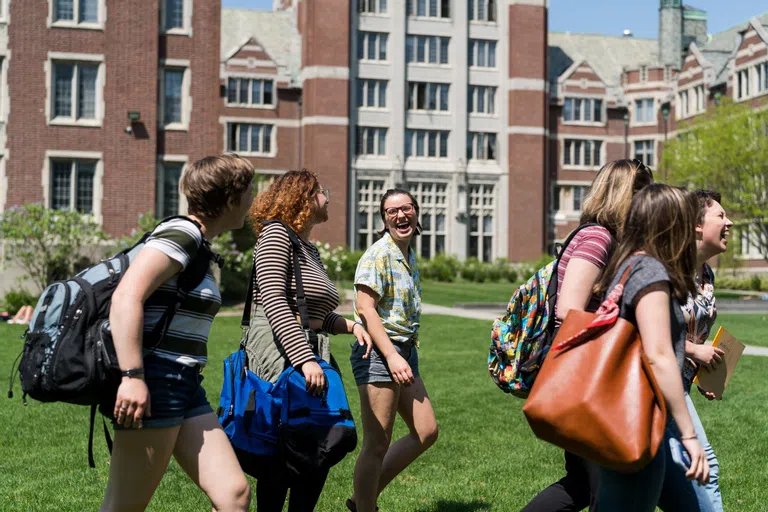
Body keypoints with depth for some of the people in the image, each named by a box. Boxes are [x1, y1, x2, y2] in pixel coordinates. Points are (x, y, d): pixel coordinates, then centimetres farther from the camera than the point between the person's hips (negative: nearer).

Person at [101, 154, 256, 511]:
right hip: (154, 383, -9)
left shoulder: (199, 244, 18)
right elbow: (126, 298, -22)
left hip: (186, 388, 9)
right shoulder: (181, 233, -11)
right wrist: (132, 376, -26)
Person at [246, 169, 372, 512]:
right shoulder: (276, 235, -7)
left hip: (311, 353, 9)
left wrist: (351, 325, 9)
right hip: (280, 354, -9)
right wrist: (305, 359, -26)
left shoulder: (310, 249, 20)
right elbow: (273, 302, -19)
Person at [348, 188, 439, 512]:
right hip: (377, 353, -9)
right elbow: (365, 309, -19)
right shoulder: (378, 254, -11)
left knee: (426, 432, 10)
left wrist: (406, 354, 21)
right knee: (377, 445, -5)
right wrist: (392, 356, -24)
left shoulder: (409, 256, 16)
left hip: (404, 353, 10)